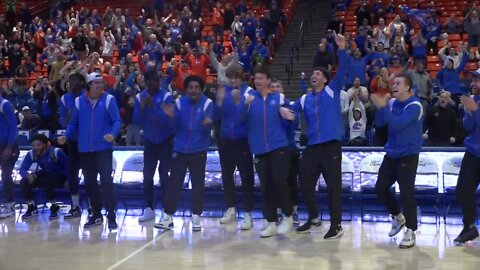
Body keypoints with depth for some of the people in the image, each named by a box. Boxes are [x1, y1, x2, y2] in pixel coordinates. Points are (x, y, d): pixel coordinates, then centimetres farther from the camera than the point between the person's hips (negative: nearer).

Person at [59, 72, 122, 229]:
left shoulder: (108, 99, -4)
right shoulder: (79, 101, 5)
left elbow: (117, 120, -9)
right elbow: (74, 123, 10)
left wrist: (112, 134, -28)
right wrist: (66, 136, -6)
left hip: (103, 147, -4)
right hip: (85, 149, 4)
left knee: (106, 180, -10)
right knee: (90, 182, 10)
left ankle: (111, 216, -2)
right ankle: (96, 215, 23)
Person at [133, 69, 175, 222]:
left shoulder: (166, 96, -17)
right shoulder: (140, 97, -6)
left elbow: (168, 120, -26)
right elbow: (137, 122, -8)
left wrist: (153, 107, -35)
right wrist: (142, 107, -25)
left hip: (166, 140, -3)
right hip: (149, 141, 3)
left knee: (164, 176, -3)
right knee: (147, 175, 5)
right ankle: (149, 209, 17)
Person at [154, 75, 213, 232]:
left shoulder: (207, 103, -6)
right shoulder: (179, 102, 0)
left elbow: (208, 128, -11)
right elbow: (175, 126, -3)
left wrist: (207, 123, -33)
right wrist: (172, 117, -23)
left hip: (198, 150, -1)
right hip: (180, 149, 2)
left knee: (198, 184, 3)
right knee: (174, 182, 3)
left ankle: (196, 217, 11)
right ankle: (167, 216, 10)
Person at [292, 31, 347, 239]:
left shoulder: (332, 90, 4)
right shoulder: (305, 99, 15)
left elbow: (342, 71, -8)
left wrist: (342, 50, -20)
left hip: (331, 145, -5)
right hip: (312, 146, 5)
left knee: (333, 185, -2)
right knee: (305, 184, 10)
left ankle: (336, 225, 8)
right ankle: (313, 218, 32)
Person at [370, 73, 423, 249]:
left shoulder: (414, 106, -14)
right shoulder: (393, 103, 5)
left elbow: (397, 124, -26)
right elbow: (380, 123, -1)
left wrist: (383, 107, -31)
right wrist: (381, 106, -16)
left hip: (408, 156, -7)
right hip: (391, 154, 7)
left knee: (406, 193, -11)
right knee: (380, 188, 7)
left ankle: (411, 232, 0)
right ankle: (398, 217, 30)